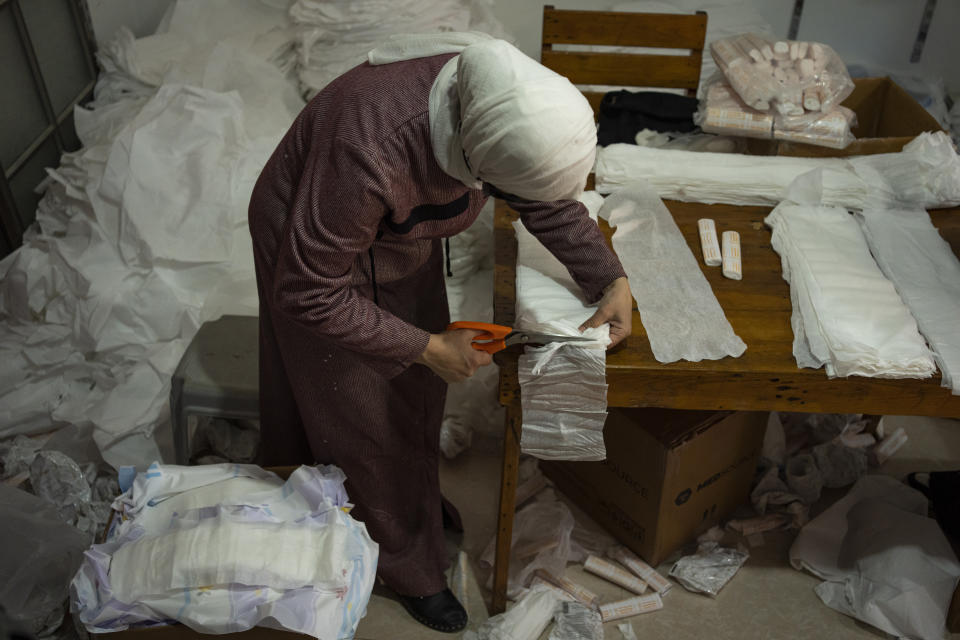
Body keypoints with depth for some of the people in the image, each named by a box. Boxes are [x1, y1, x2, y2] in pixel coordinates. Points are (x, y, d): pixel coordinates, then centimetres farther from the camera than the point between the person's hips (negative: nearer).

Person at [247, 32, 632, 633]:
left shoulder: (504, 101, -25)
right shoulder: (370, 150, -45)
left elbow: (553, 203, -5)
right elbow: (307, 294, -33)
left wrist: (614, 281, -15)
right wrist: (430, 347, -28)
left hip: (402, 238, 6)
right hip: (313, 248, -5)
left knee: (419, 387, 22)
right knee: (363, 412, 9)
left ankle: (417, 492, 51)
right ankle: (409, 568, 32)